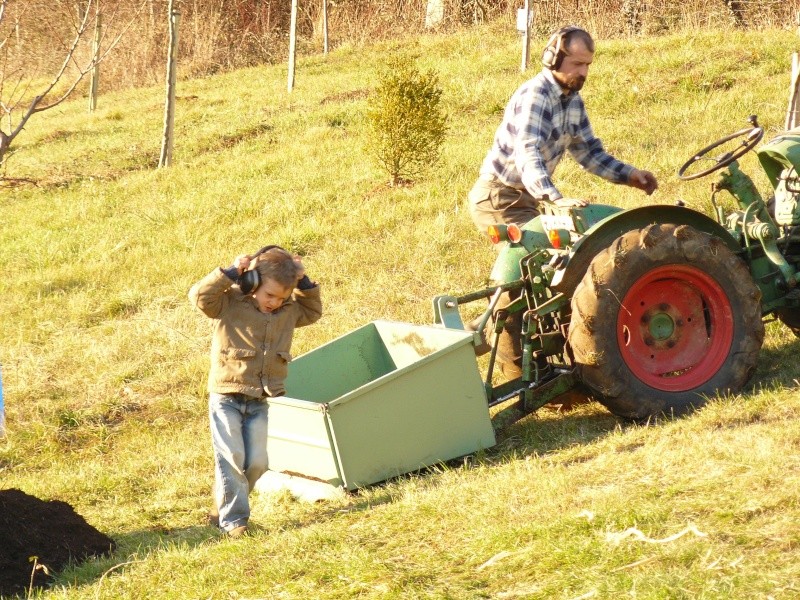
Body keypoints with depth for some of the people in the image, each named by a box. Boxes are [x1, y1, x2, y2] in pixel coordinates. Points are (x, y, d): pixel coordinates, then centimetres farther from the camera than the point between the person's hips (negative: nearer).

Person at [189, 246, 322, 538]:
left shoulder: (288, 311, 7)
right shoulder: (230, 303, -9)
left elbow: (313, 312, 23)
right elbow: (200, 296, -22)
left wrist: (304, 283, 7)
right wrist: (230, 273, -26)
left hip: (262, 401, 5)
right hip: (226, 397, -5)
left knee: (257, 462, 2)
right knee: (231, 458, -8)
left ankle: (223, 510, 21)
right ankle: (233, 519, 0)